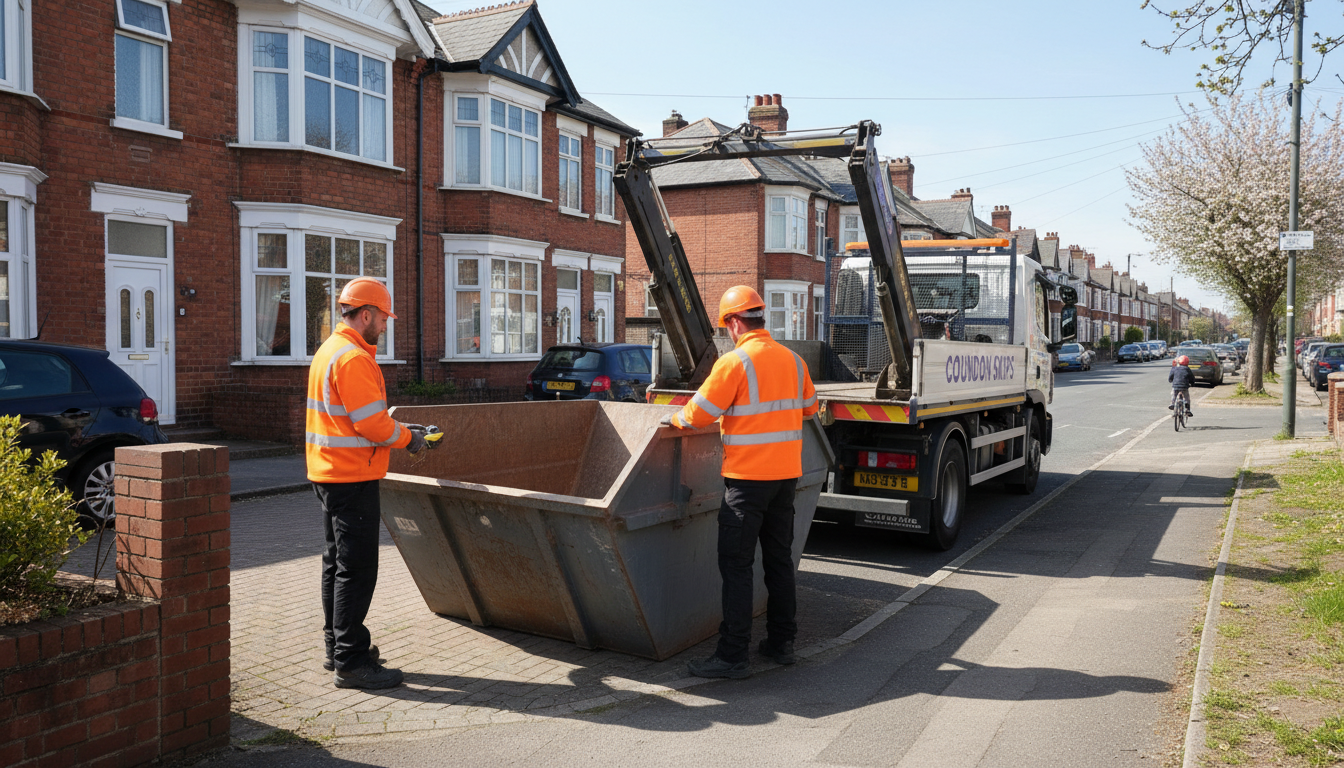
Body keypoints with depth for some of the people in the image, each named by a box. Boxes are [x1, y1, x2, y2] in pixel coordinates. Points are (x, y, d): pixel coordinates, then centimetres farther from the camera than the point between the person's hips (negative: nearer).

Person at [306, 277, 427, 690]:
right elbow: (371, 423, -22)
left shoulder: (330, 349, 16)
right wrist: (407, 439, -6)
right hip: (352, 477, -11)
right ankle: (351, 662, -1)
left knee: (339, 562, 17)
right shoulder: (353, 358, -18)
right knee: (357, 568, -6)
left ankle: (337, 648, 28)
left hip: (330, 473, 11)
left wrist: (396, 431, 14)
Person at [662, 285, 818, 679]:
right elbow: (807, 408, 21)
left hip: (748, 476, -7)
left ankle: (733, 655, 0)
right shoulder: (793, 359, 6)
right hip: (787, 473, 7)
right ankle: (781, 642, 24)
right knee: (779, 558, 16)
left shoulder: (734, 362, -14)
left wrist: (673, 418, 9)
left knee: (736, 564, -2)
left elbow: (697, 416, -11)